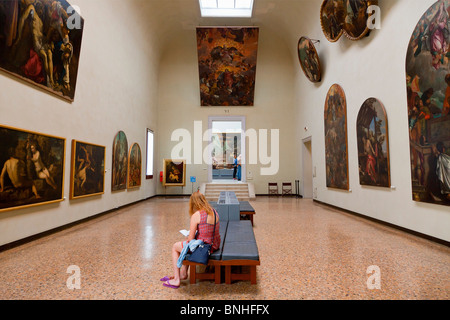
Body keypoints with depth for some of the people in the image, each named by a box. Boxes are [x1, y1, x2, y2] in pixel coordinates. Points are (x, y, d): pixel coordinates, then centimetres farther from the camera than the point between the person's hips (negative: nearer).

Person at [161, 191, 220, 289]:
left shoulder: (196, 215, -19)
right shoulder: (214, 212, 2)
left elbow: (191, 238, -15)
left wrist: (188, 238, 7)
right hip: (215, 245, 8)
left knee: (175, 247, 16)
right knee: (185, 245, 31)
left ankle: (176, 280, 21)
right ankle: (183, 273, 40)